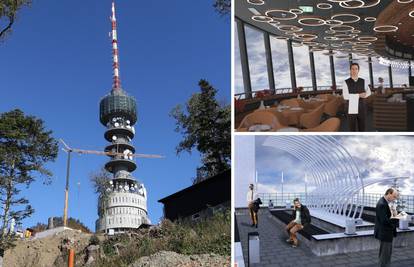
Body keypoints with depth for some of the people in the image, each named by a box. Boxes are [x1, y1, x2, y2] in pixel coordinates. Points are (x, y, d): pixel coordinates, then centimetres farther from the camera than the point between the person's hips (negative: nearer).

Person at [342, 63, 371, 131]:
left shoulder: (363, 81, 4)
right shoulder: (346, 82, -9)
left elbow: (368, 92, 17)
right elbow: (345, 96, -20)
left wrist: (364, 95, -7)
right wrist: (359, 95, -19)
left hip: (362, 108, 3)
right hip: (351, 109, -3)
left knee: (362, 128, 10)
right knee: (352, 129, 2)